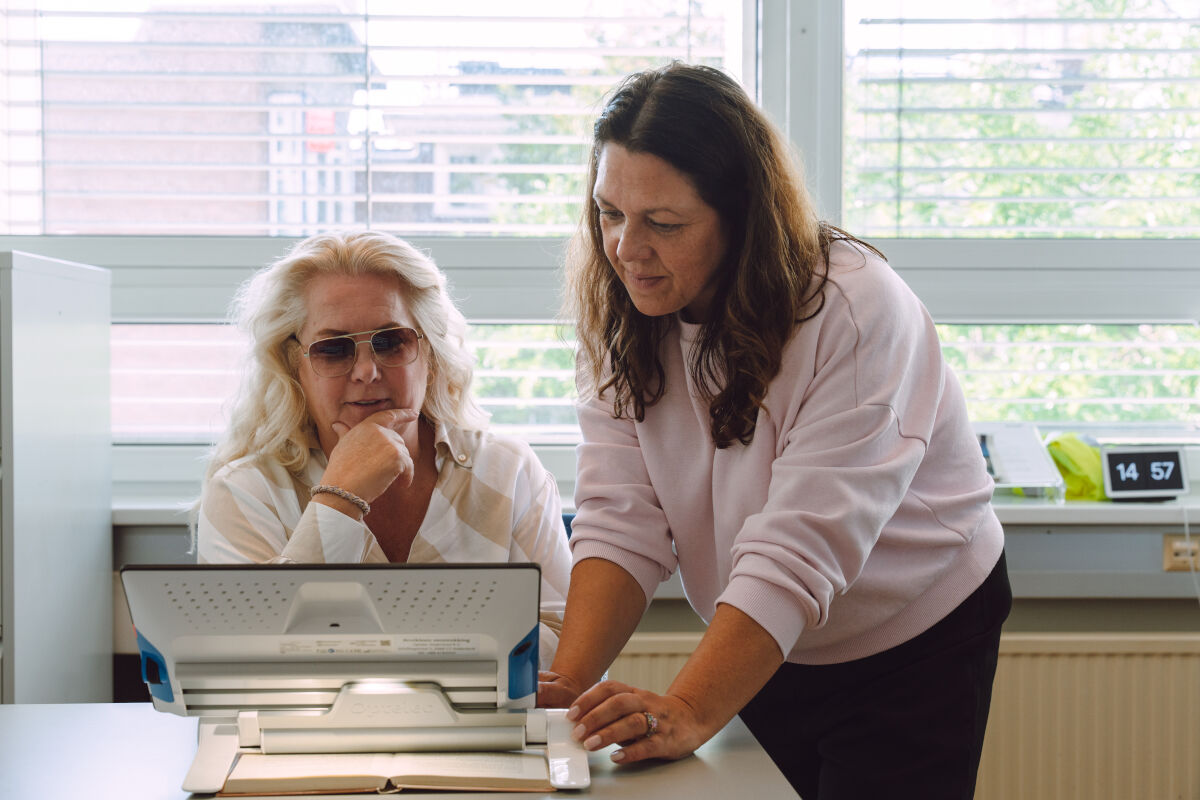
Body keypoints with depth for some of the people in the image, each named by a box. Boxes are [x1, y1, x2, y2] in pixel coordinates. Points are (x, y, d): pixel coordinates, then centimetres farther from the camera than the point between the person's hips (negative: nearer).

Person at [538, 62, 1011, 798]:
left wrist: (688, 713, -45)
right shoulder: (622, 319, -10)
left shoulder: (858, 311, -28)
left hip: (910, 646, -4)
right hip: (762, 651, 5)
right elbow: (621, 519, -17)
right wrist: (570, 681, -32)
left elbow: (799, 552, -35)